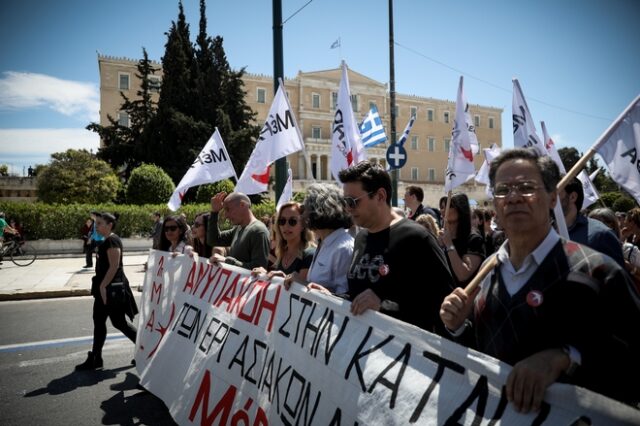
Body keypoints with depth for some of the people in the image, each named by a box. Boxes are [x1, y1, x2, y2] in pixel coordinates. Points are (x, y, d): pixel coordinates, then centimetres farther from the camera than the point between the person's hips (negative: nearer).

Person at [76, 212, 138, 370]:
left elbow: (114, 266, -23)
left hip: (112, 288, -10)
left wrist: (102, 286, -22)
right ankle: (95, 359, 22)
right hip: (105, 287, 10)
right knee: (98, 322, 13)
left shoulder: (112, 240, -17)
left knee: (119, 322, 0)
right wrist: (100, 286, 18)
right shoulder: (106, 241, 13)